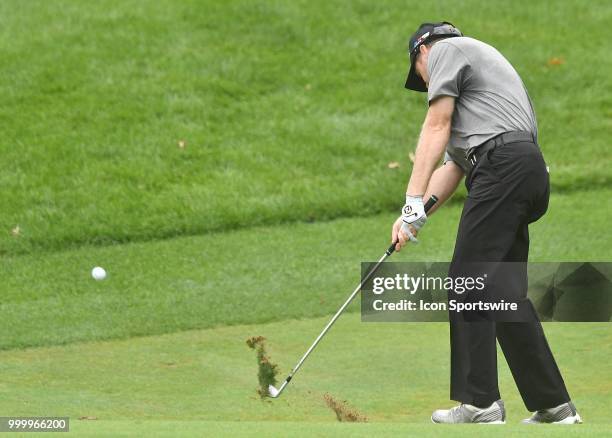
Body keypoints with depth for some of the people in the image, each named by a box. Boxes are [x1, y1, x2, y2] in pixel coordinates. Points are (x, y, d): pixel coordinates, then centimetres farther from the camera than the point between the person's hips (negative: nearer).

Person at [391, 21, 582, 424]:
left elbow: (436, 129, -3)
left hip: (503, 164, -9)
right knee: (507, 292, 10)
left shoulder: (444, 50, 8)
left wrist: (413, 201, -5)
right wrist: (415, 214, 15)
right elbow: (452, 165, 27)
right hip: (528, 169, 9)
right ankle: (553, 404, 9)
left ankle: (480, 402, -15)